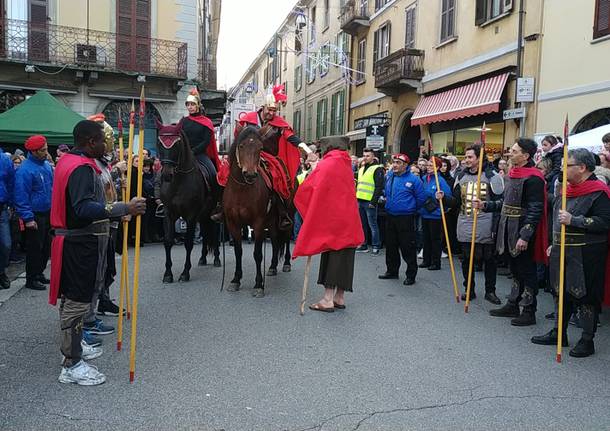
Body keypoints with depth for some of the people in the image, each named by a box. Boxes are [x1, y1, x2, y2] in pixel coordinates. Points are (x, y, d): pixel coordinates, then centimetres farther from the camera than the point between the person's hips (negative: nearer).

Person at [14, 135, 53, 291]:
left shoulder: (47, 166, 7)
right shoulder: (25, 170, -16)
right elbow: (21, 196, -18)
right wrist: (28, 218, -20)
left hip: (48, 213, 7)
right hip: (35, 216, -7)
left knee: (46, 246, 15)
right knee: (35, 248, 1)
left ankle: (39, 273, 30)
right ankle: (31, 279, 13)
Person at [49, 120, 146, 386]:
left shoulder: (68, 161, 13)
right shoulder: (82, 168, -20)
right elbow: (84, 208, -34)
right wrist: (125, 209, -42)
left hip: (74, 240, 11)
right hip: (81, 243, -11)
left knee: (74, 298, 21)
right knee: (77, 301, -4)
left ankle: (72, 345, 37)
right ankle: (71, 365, 5)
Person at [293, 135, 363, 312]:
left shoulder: (326, 165, -10)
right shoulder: (347, 165, 11)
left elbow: (308, 187, -9)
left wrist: (314, 169, 8)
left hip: (331, 219, -7)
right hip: (349, 220, 7)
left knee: (331, 256, -2)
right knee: (343, 257, 9)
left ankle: (328, 300, 0)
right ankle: (339, 297, 17)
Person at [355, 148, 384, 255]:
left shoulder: (377, 169, -6)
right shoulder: (361, 169, 18)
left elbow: (379, 187, -13)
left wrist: (373, 201, -18)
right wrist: (356, 198, 15)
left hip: (369, 202, -8)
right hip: (360, 201, 8)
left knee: (372, 224, -3)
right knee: (362, 224, 12)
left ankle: (376, 246, 4)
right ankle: (363, 245, 21)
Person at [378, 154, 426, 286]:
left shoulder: (413, 179, -11)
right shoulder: (389, 176, 5)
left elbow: (421, 198, -5)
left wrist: (411, 209, 5)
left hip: (406, 218, -6)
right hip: (390, 216, 6)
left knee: (407, 247, -3)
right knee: (390, 246, 15)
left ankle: (411, 275, 9)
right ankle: (392, 271, 29)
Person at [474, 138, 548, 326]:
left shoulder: (533, 178, -16)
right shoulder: (511, 175, 13)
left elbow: (535, 210, -21)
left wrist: (525, 236, -24)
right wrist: (485, 205, 10)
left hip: (523, 233, -9)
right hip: (510, 231, 9)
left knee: (526, 271, 1)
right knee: (515, 269, 18)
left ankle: (529, 311, 12)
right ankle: (513, 305, 30)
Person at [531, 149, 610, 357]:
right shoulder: (567, 189, 12)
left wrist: (573, 220, -25)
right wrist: (555, 244, 22)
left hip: (586, 256, -8)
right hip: (564, 252, 8)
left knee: (585, 296, 2)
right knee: (563, 292, 16)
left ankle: (587, 340, 15)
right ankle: (559, 333, 29)